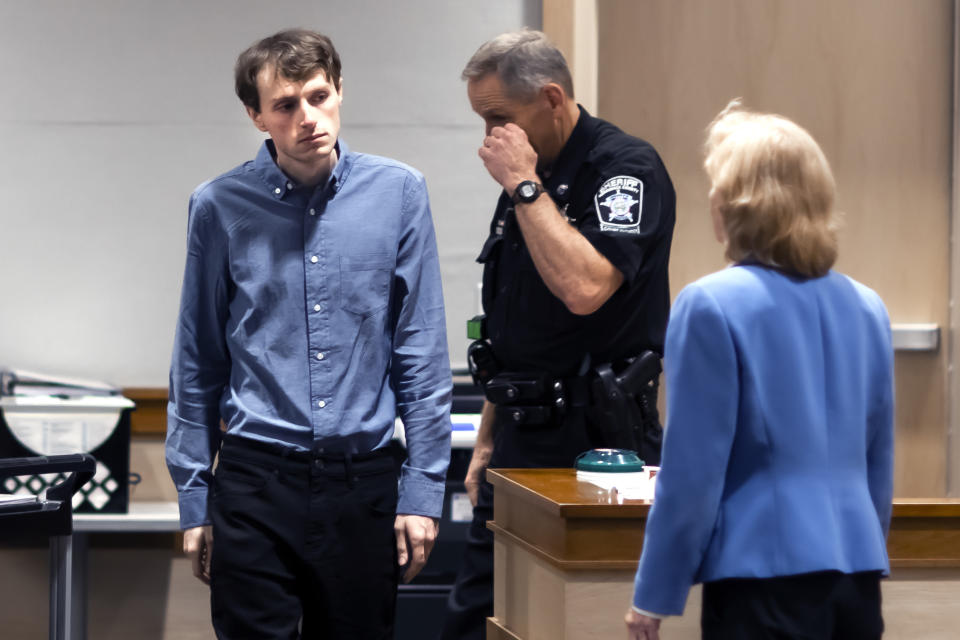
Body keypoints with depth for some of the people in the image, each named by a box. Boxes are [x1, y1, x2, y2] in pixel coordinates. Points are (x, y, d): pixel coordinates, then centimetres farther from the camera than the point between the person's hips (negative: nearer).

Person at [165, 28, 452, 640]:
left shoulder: (398, 193, 0)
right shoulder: (220, 207, 0)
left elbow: (423, 354, 3)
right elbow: (197, 363, 7)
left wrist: (424, 488, -1)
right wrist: (193, 498, 6)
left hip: (362, 477, 1)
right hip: (256, 480, -1)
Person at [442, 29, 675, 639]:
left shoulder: (626, 167, -12)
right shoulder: (529, 178, 14)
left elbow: (583, 288, -28)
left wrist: (526, 186, -20)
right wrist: (488, 439, 18)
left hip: (597, 442, -8)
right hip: (522, 440, 8)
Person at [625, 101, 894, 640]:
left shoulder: (711, 307, -9)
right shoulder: (867, 308, 9)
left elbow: (693, 469, -9)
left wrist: (654, 594, -1)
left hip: (767, 573, -6)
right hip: (858, 571, 6)